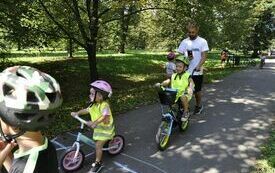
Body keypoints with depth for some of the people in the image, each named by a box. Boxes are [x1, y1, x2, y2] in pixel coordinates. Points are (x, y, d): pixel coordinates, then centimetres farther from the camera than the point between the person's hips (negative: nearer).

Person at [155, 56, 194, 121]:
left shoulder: (187, 75, 0)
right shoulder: (173, 76, 12)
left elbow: (191, 83, -13)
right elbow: (167, 81, 4)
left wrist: (190, 88, -34)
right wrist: (160, 84, -14)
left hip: (184, 94, -4)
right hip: (174, 95, 4)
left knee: (183, 97, -35)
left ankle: (186, 112, -11)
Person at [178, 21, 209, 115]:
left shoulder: (202, 41, -2)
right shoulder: (184, 42, 5)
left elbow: (204, 56, -9)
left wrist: (198, 66, -25)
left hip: (197, 72, -2)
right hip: (185, 71, 2)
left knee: (197, 90, 11)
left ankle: (198, 105, 35)